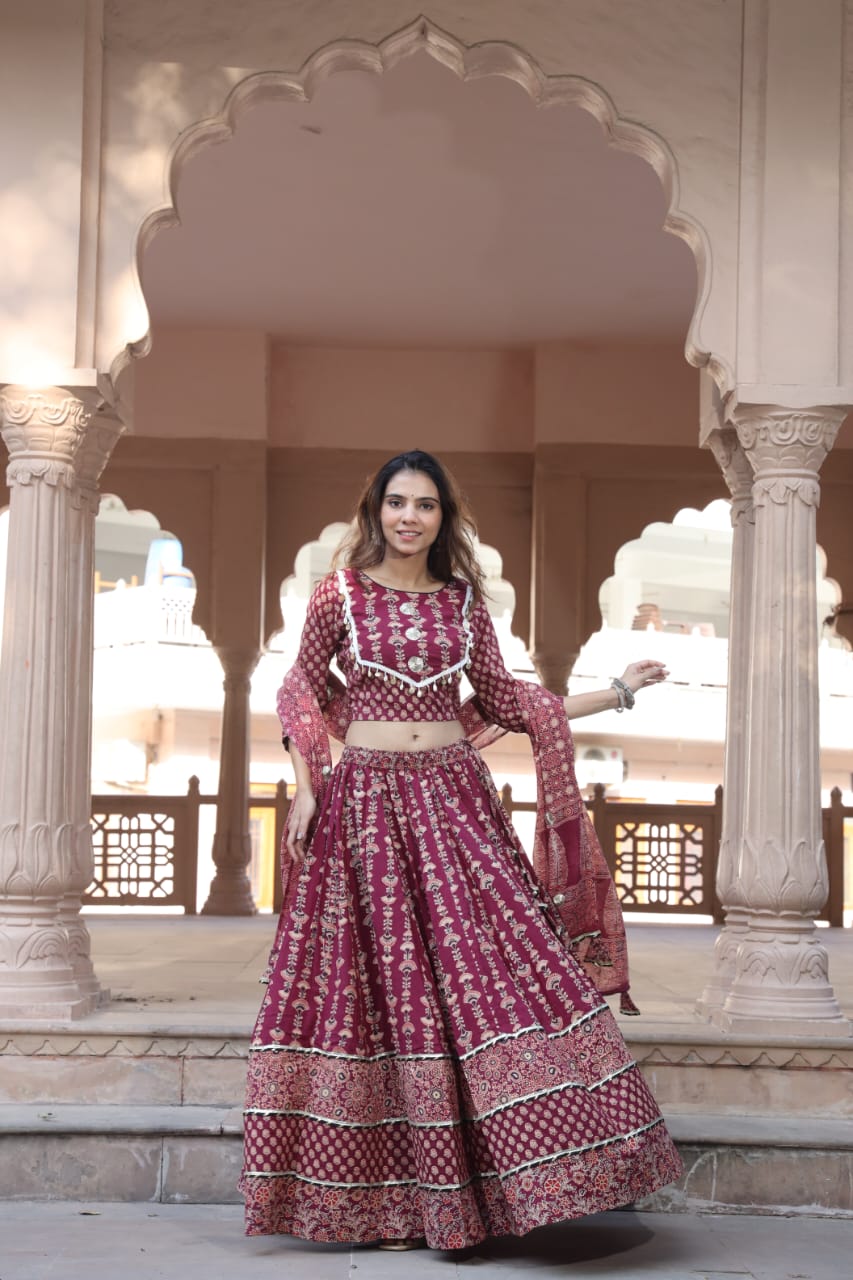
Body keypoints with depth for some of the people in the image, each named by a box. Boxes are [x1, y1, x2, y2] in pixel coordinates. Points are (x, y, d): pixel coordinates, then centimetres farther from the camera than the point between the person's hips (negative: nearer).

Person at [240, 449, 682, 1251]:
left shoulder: (463, 603, 9)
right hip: (365, 802, -2)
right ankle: (388, 1198, 8)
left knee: (481, 972, -6)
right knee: (383, 986, -1)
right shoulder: (338, 596, 3)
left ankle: (458, 1193, 3)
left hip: (455, 801, 2)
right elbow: (301, 693, 8)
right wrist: (304, 787, -3)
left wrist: (616, 694, 11)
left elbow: (503, 698, 13)